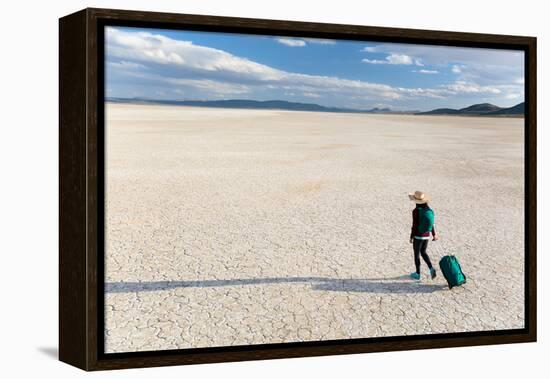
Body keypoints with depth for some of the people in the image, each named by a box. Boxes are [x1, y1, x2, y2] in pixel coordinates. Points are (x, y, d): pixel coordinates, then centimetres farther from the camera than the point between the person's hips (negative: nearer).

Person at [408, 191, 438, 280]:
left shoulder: (416, 211, -20)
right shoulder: (429, 209, -2)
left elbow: (414, 225, -17)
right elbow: (431, 223, 5)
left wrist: (411, 237, -7)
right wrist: (434, 234, 16)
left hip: (418, 236, -6)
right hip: (426, 235, 6)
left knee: (416, 254, 11)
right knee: (423, 252, 23)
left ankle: (417, 274, 21)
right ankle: (431, 268, 4)